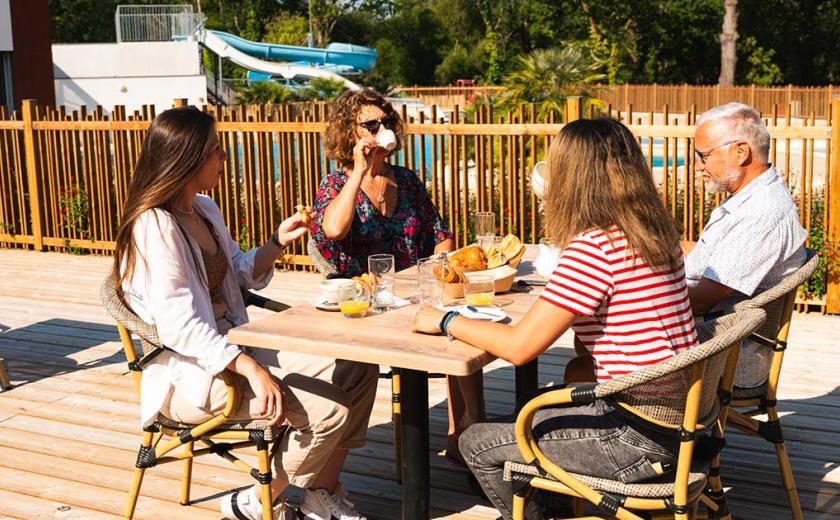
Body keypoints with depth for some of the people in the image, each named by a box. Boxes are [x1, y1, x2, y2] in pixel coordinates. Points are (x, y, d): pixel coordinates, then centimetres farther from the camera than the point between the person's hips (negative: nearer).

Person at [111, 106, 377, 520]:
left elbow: (239, 273, 23)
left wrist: (279, 242, 6)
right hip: (190, 375, -10)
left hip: (231, 349, 10)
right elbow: (179, 326, -27)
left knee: (357, 371, 4)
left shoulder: (204, 209, 9)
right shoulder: (155, 227, -20)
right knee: (329, 410, -21)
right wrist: (250, 369, -32)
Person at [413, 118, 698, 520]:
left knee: (477, 444, 3)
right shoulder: (654, 232, 6)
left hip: (641, 436, -9)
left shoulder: (593, 248, -21)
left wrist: (445, 321, -5)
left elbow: (519, 347, -19)